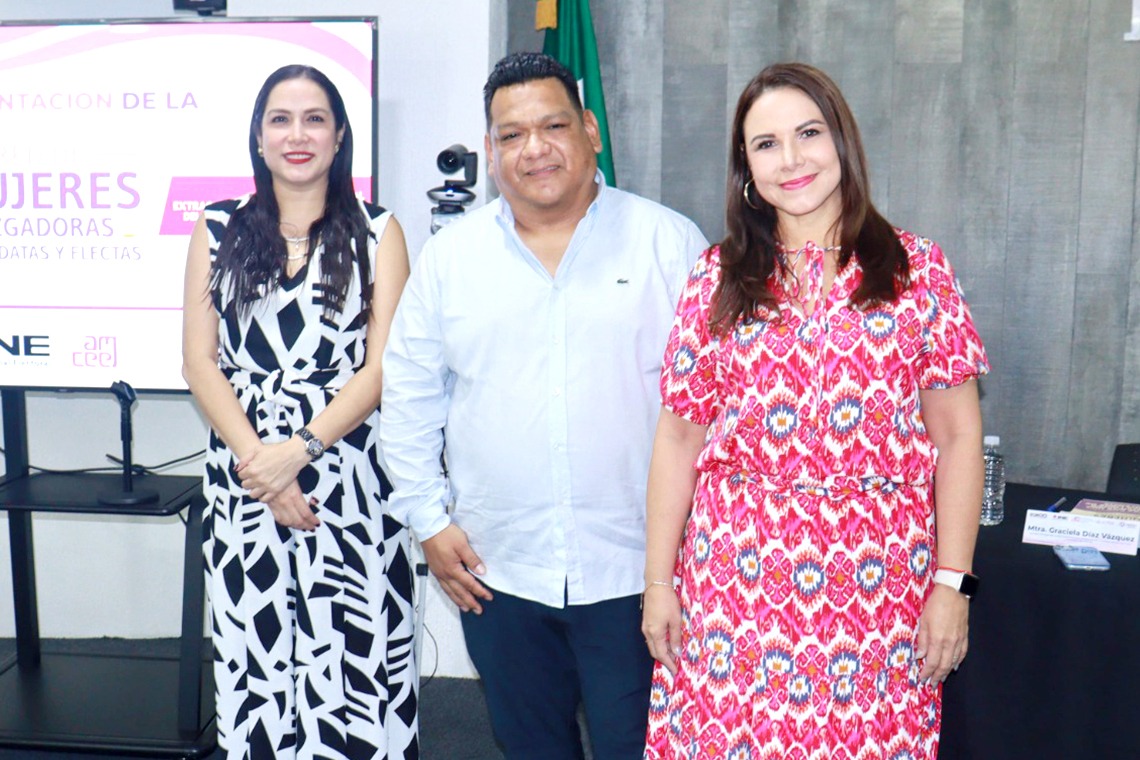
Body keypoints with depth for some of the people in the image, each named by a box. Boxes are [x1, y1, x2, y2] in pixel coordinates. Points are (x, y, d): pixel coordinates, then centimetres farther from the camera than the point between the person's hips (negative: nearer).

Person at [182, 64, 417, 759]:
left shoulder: (377, 233, 4)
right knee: (253, 655, 7)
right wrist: (256, 460, -7)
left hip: (349, 474, -2)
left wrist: (298, 450, -13)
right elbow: (199, 362, 5)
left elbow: (382, 366, -3)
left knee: (355, 655, -1)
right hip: (242, 479, 2)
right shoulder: (218, 231, 10)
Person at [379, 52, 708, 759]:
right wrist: (430, 519, 5)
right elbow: (409, 397, 10)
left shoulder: (669, 242, -2)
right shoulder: (450, 256, 5)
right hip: (497, 572, 3)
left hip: (636, 569, -2)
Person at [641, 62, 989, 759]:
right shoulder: (718, 278, 5)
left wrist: (953, 585, -3)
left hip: (877, 592, -1)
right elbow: (679, 438, 5)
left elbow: (958, 436, 2)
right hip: (737, 586, 1)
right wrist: (658, 580, 3)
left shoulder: (917, 270, 3)